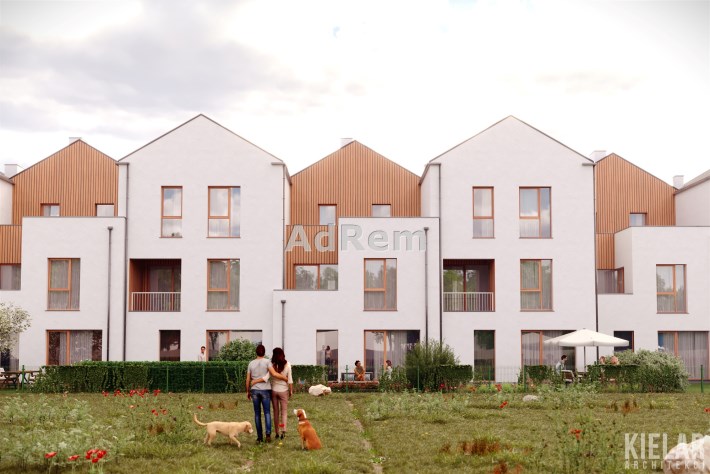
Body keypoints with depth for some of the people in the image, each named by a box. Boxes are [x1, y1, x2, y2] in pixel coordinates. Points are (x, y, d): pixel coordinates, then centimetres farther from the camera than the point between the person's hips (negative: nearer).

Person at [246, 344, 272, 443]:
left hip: (254, 390, 2)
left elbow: (248, 379, 7)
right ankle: (268, 434, -15)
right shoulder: (267, 362, -3)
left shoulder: (251, 363, 5)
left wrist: (248, 391, 16)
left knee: (257, 413, 8)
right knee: (267, 412, 2)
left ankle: (259, 437, 7)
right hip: (265, 390, -2)